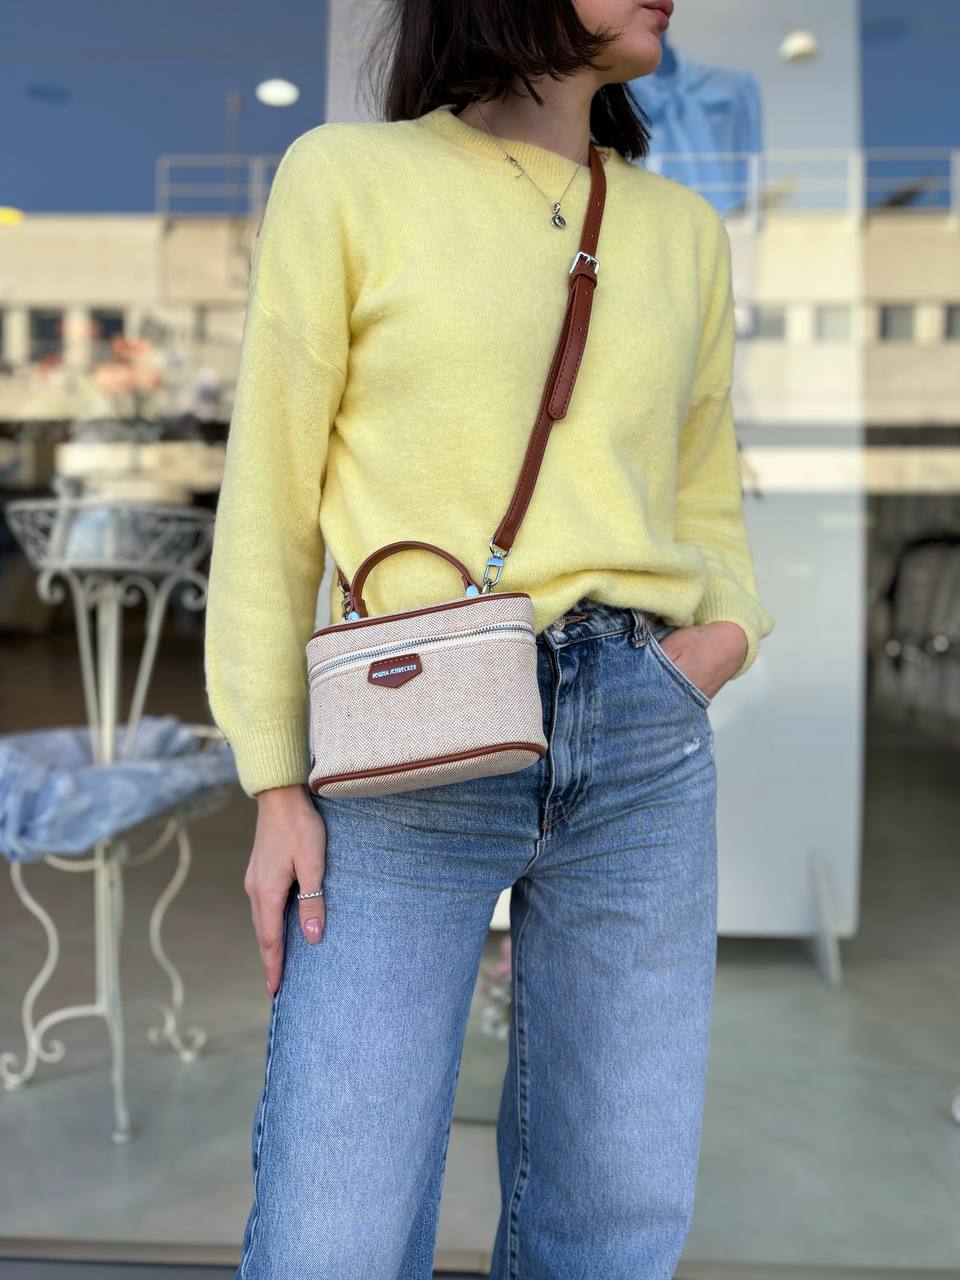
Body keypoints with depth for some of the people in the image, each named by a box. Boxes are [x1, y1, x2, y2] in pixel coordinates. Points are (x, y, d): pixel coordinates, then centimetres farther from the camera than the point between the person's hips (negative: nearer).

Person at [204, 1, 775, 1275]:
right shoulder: (346, 177, 3)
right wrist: (276, 791, -4)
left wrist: (731, 630, -1)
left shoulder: (684, 231, 15)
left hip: (645, 745, 4)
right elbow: (271, 501, 1)